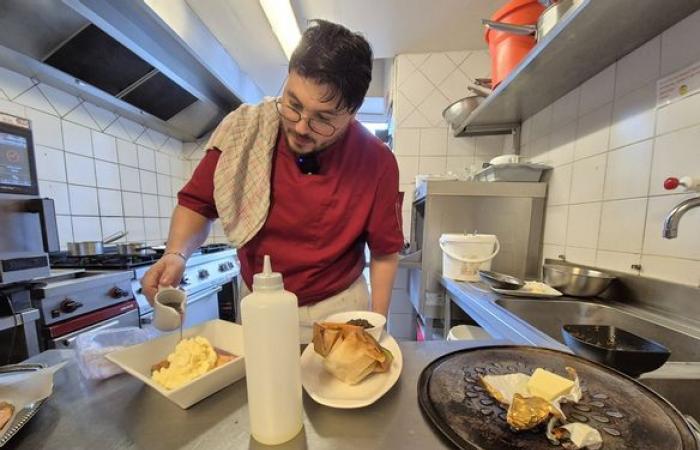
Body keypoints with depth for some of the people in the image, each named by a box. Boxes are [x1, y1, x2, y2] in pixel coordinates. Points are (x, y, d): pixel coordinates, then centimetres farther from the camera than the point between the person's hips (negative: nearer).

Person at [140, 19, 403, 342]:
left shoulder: (378, 163, -18)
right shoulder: (243, 132, -14)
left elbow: (384, 252, -9)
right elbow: (197, 204, -2)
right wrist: (176, 255, -20)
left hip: (338, 311, -1)